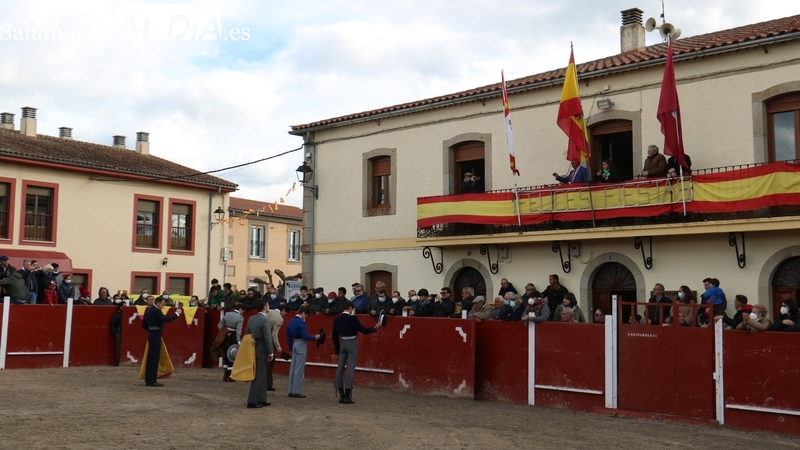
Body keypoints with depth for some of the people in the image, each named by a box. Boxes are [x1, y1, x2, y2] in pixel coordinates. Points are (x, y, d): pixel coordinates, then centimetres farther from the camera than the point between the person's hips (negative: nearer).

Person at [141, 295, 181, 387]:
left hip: (152, 335, 10)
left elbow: (144, 325, 17)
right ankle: (152, 381, -3)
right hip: (156, 337, -10)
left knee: (151, 358, 12)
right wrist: (177, 313, -12)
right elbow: (167, 320, -23)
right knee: (154, 358, -5)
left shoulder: (149, 310, 12)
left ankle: (148, 379, 17)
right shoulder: (156, 311, -17)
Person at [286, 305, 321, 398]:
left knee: (293, 368, 12)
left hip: (294, 344, 8)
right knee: (299, 369, -3)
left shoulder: (291, 321, 9)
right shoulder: (301, 322, -17)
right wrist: (315, 337, -7)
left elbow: (288, 336, 14)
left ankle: (291, 391, 16)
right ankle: (296, 392, 0)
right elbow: (305, 336, -21)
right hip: (301, 345, -8)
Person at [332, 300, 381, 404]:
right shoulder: (352, 318, -13)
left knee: (340, 369, 9)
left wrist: (337, 350, 18)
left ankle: (341, 396, 13)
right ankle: (347, 397, -4)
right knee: (350, 369, -3)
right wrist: (375, 328, 6)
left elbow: (335, 336, 10)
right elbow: (364, 330, -10)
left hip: (343, 344, 6)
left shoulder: (337, 319, 4)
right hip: (352, 344, -6)